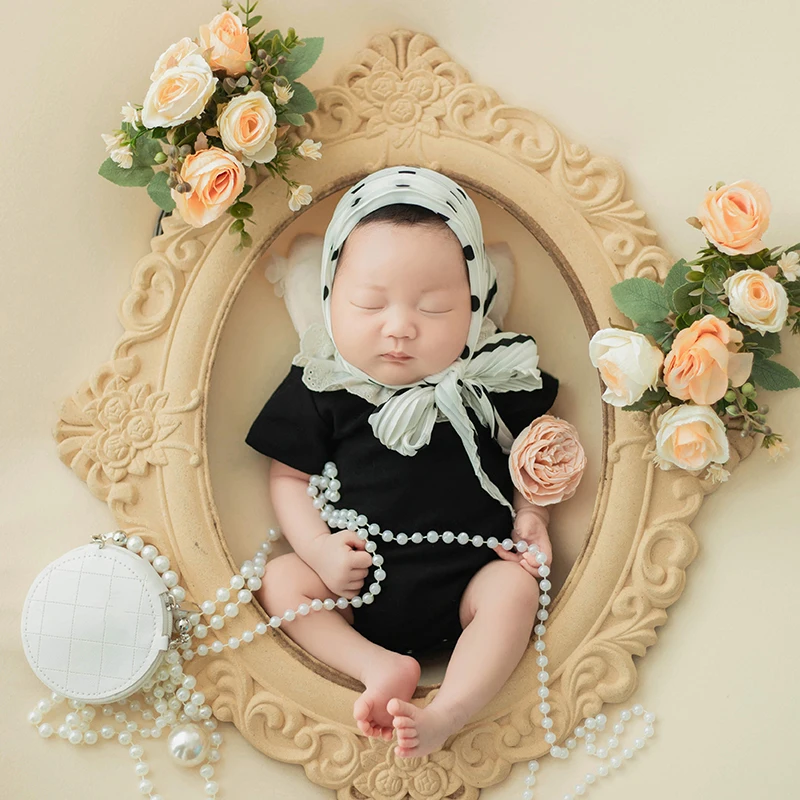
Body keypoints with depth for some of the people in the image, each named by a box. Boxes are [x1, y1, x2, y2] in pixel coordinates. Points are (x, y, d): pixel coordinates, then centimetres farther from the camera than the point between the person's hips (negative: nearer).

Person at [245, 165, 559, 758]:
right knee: (280, 580, -15)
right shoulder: (320, 389, -5)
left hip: (470, 573, -1)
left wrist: (532, 515, -3)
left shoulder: (491, 377, -3)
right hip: (358, 578, 1)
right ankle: (380, 665, -23)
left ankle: (447, 714, -32)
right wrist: (318, 546, -10)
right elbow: (290, 475, 4)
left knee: (515, 588, -26)